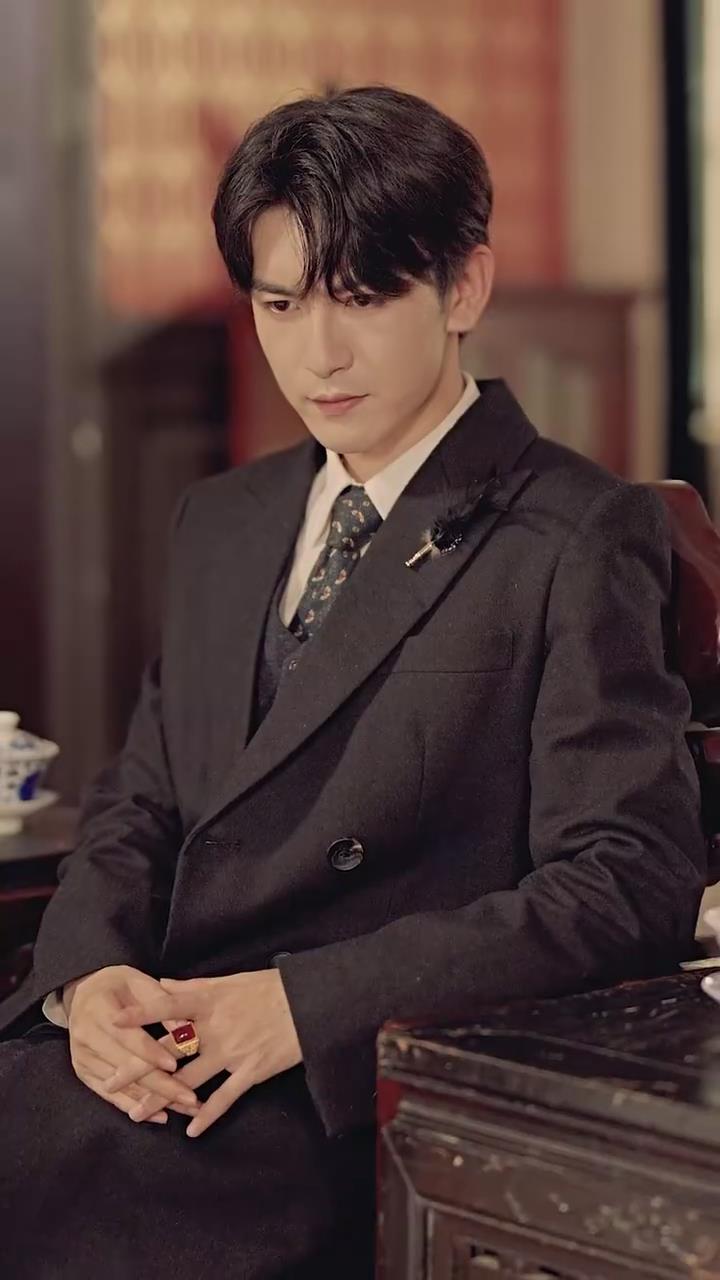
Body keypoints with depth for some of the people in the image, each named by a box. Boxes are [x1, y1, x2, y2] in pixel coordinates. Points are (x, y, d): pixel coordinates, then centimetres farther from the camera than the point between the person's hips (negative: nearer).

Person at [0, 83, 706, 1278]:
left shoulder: (579, 540, -3)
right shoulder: (221, 522, 19)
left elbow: (630, 886, -11)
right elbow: (137, 807, 17)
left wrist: (305, 1001, -16)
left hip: (358, 1099, -6)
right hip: (160, 1045, 6)